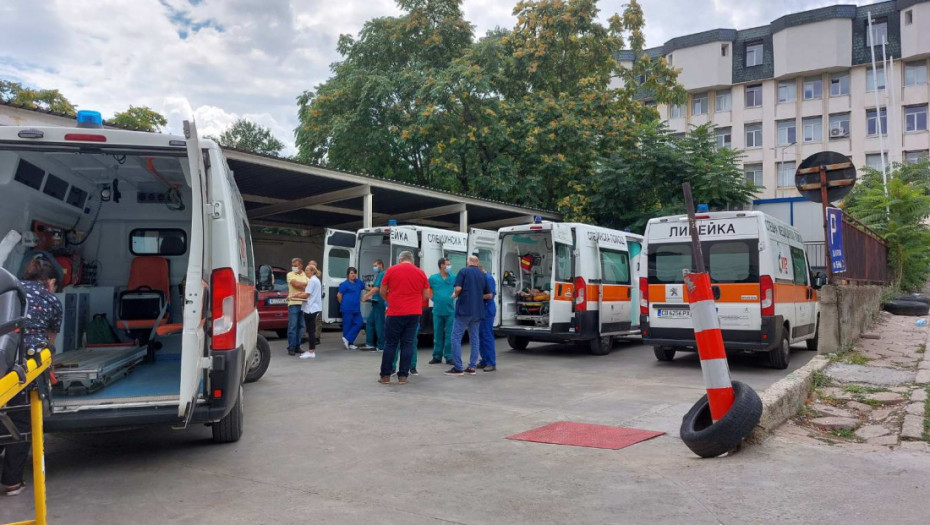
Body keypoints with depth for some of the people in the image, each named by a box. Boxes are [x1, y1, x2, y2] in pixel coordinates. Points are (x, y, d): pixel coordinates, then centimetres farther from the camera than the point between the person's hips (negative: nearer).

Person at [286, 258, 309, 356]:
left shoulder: (306, 275, 13)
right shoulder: (290, 274, 5)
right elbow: (295, 284, -11)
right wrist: (305, 285, -1)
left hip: (304, 303, 3)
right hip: (293, 303, -3)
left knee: (301, 326, 7)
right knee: (292, 326, -5)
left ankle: (297, 346, 15)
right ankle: (291, 348, -2)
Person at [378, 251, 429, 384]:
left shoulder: (391, 270, 0)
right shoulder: (421, 273, 5)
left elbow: (383, 292, 6)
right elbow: (426, 295, 8)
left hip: (395, 313, -1)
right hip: (414, 314, 1)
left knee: (390, 344, 6)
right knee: (408, 344, 6)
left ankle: (385, 376, 9)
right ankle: (403, 376, 6)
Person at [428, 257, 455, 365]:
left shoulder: (453, 277, 3)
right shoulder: (433, 278, 3)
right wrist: (434, 299, 1)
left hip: (450, 311, 0)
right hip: (438, 311, 1)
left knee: (449, 336, 1)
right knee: (438, 335, 8)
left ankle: (449, 357, 9)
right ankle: (437, 356, 17)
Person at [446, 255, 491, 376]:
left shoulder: (464, 271, -3)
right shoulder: (483, 275, 11)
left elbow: (458, 288, -13)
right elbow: (489, 295, 11)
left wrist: (454, 295, 7)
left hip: (464, 310, -5)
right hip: (478, 311, 5)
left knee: (456, 337, -1)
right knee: (475, 339, 10)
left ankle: (457, 368, -4)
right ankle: (472, 367, 9)